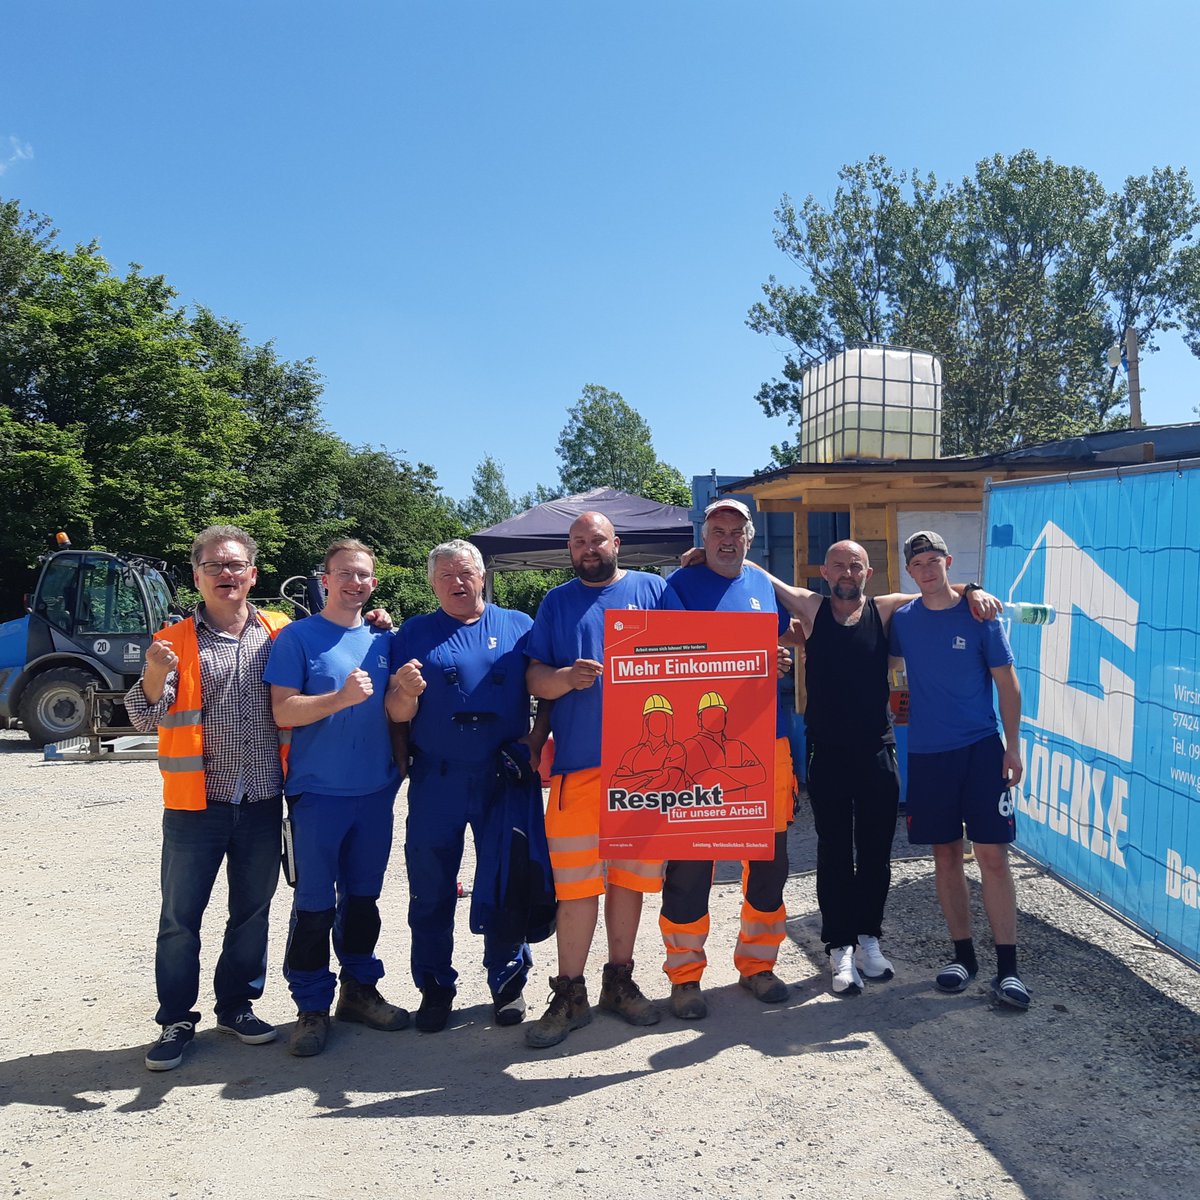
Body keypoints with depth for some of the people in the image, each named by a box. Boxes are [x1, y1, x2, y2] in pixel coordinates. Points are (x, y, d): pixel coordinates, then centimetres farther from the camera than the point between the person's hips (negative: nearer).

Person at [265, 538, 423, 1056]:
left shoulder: (384, 639, 8)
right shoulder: (298, 637, -5)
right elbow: (283, 711, -12)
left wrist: (406, 689, -12)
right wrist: (341, 697, -26)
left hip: (375, 790, 4)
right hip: (317, 792, -4)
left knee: (363, 896, 15)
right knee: (315, 904, 2)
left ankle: (359, 988, 29)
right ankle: (312, 1007, 15)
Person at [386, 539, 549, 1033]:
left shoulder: (518, 626, 8)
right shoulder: (414, 634, 8)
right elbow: (396, 714, 3)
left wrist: (535, 741, -7)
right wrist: (406, 693, -18)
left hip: (507, 779, 0)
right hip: (436, 782, 0)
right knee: (430, 887, 7)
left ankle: (508, 982, 24)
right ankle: (435, 987, 23)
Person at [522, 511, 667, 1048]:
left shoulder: (653, 589, 9)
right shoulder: (557, 601, 11)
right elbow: (534, 677, 5)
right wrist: (565, 677, -15)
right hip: (578, 762, 0)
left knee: (630, 874, 10)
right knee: (577, 881, 0)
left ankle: (619, 981, 26)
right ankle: (569, 996, 12)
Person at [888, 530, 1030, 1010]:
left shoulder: (978, 615, -3)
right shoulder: (902, 619, 4)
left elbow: (1006, 682, 0)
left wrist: (1013, 746, -4)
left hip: (981, 749, -2)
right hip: (927, 753, 3)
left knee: (992, 855, -4)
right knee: (945, 855, 9)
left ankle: (1007, 966, 4)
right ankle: (963, 953, 22)